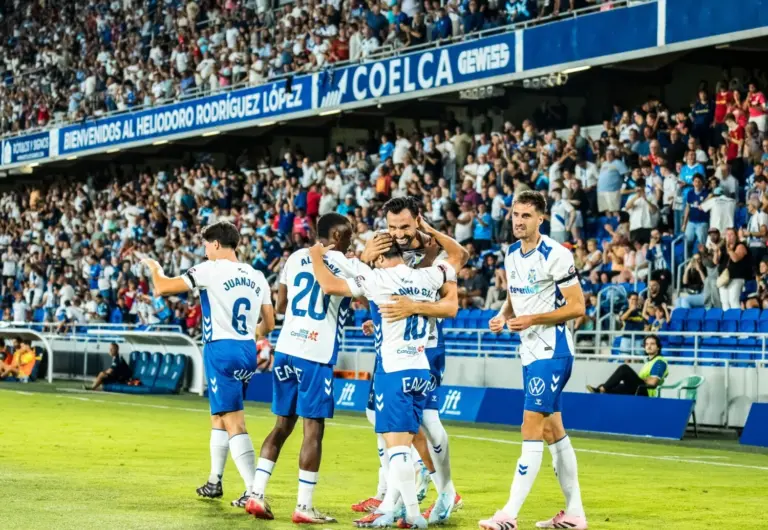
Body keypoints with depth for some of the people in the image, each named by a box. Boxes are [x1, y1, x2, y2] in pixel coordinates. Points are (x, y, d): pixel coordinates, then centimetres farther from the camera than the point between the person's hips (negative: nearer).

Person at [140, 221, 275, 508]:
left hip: (221, 351, -7)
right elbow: (268, 325, 13)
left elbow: (163, 288, -7)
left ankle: (254, 491, -18)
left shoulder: (211, 270, -8)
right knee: (219, 417, 22)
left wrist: (154, 267, 15)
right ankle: (214, 482, 31)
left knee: (234, 423, -10)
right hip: (248, 352, 7)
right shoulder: (257, 277, 10)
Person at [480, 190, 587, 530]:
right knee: (554, 432, 12)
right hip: (531, 352, 9)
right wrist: (503, 317, 1)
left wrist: (532, 319, -20)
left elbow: (577, 307, -15)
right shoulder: (512, 255, 10)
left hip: (551, 352, -9)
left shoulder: (556, 256, -15)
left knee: (532, 431, -11)